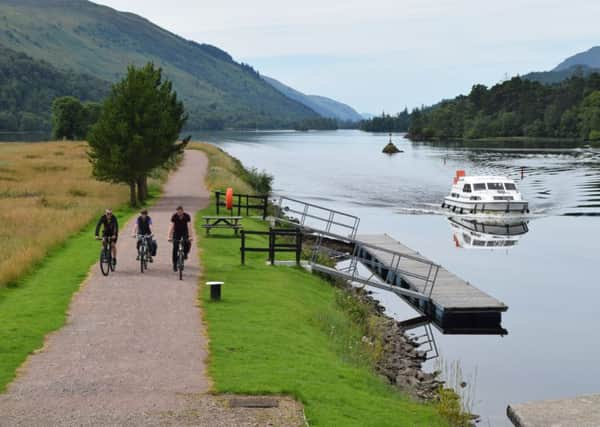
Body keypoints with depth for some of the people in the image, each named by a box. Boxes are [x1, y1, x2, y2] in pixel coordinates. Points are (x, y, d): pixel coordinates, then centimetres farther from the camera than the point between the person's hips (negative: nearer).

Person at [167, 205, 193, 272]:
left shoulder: (187, 216, -19)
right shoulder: (174, 216, -20)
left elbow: (189, 226, -25)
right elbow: (171, 226, -24)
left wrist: (190, 236, -36)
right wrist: (170, 237, -32)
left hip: (185, 232, 0)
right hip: (176, 233, 0)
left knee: (188, 243, -26)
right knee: (175, 248, -10)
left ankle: (185, 253, 7)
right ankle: (175, 264, -1)